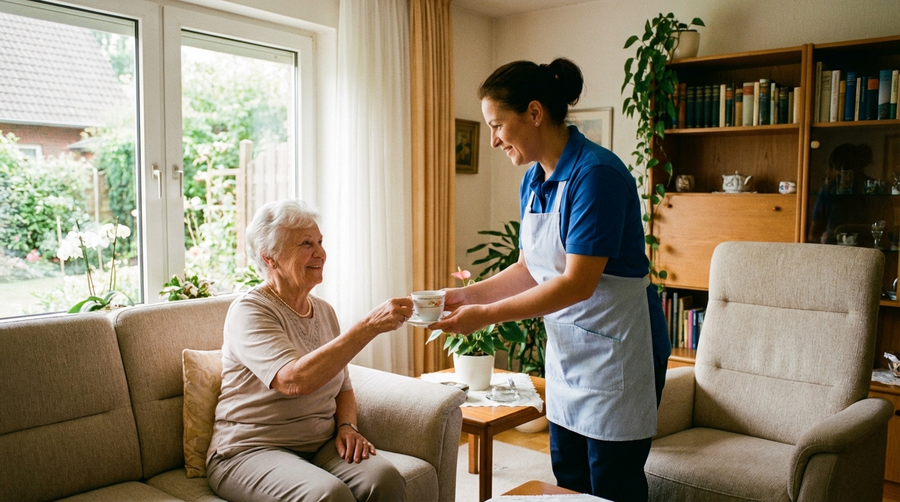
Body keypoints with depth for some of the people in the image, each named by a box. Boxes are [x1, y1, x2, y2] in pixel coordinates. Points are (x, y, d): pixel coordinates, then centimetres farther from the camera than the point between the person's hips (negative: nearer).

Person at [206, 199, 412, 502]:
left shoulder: (324, 311, 11)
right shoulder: (248, 312, -11)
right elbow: (294, 380, -29)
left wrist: (347, 426, -2)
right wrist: (370, 326, -32)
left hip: (320, 446, 6)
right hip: (250, 451, -5)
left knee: (385, 478, -24)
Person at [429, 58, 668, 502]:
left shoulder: (596, 173, -21)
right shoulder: (532, 181, 5)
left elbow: (578, 283, -25)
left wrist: (487, 314, -22)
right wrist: (466, 295, -1)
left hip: (616, 350, -8)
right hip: (565, 348, 8)